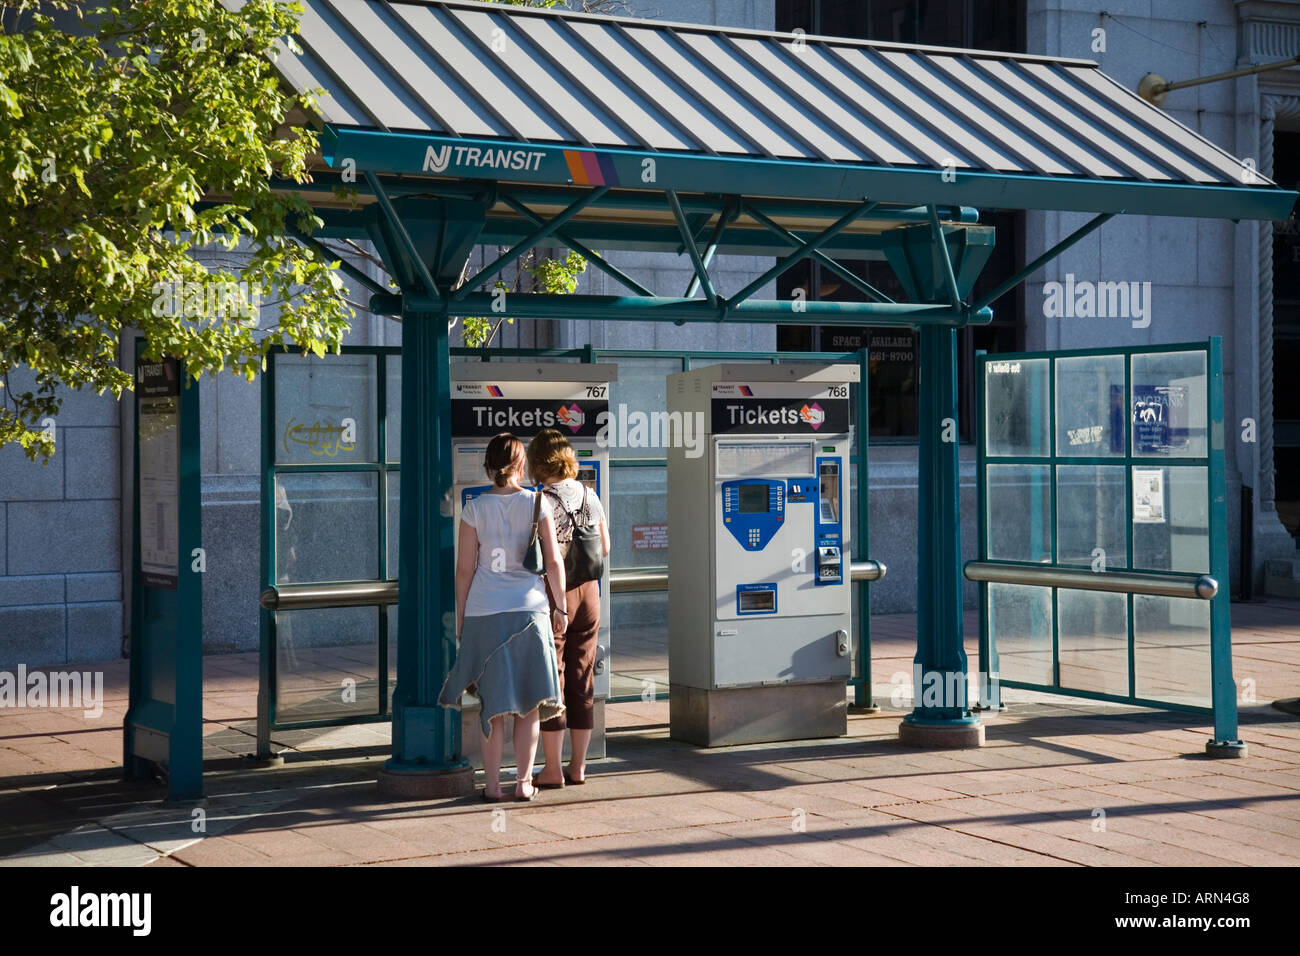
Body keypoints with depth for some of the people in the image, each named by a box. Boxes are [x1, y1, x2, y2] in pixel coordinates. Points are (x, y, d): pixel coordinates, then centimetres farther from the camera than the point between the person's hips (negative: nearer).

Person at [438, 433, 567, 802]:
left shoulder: (474, 509, -1)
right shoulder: (537, 503, -2)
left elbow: (465, 568, 0)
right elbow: (554, 561, -3)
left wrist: (460, 617, 9)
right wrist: (560, 608, 8)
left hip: (484, 612, 1)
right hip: (529, 609, -1)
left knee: (491, 703, 9)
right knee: (529, 703, 10)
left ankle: (491, 785, 10)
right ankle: (523, 782, 10)